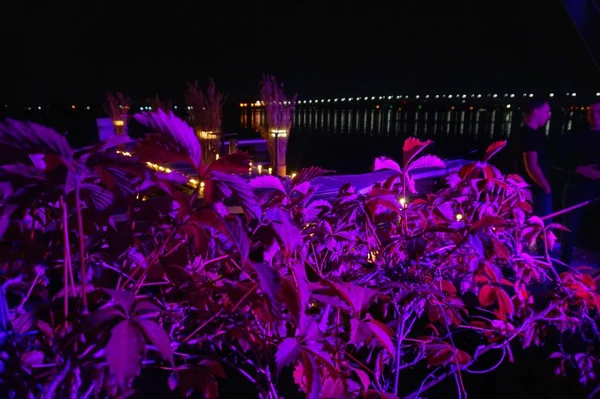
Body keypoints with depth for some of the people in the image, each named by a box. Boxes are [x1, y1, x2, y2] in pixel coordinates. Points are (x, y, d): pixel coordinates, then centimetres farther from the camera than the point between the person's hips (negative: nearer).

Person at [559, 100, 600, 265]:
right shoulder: (575, 136, 10)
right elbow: (565, 162, 6)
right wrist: (580, 169, -12)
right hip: (577, 188, 0)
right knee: (569, 228, 4)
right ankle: (565, 264, 16)